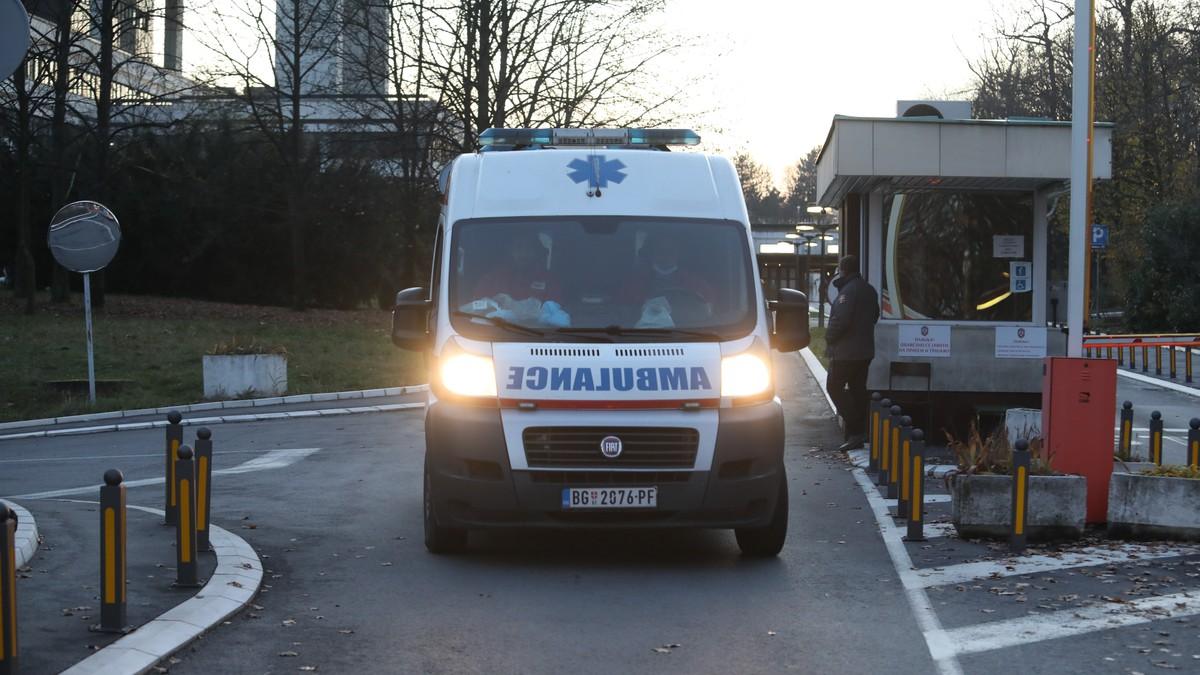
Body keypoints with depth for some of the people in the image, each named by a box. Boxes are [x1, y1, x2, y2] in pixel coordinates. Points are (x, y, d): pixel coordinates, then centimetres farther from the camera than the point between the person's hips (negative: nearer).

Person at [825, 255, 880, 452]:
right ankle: (859, 432, 13)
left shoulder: (849, 290, -18)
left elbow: (840, 320, -23)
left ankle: (855, 430, -12)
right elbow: (874, 316, 21)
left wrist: (829, 339, -8)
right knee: (858, 390, 12)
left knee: (835, 387, -3)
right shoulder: (869, 290, 13)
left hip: (846, 352, -9)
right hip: (865, 351, 9)